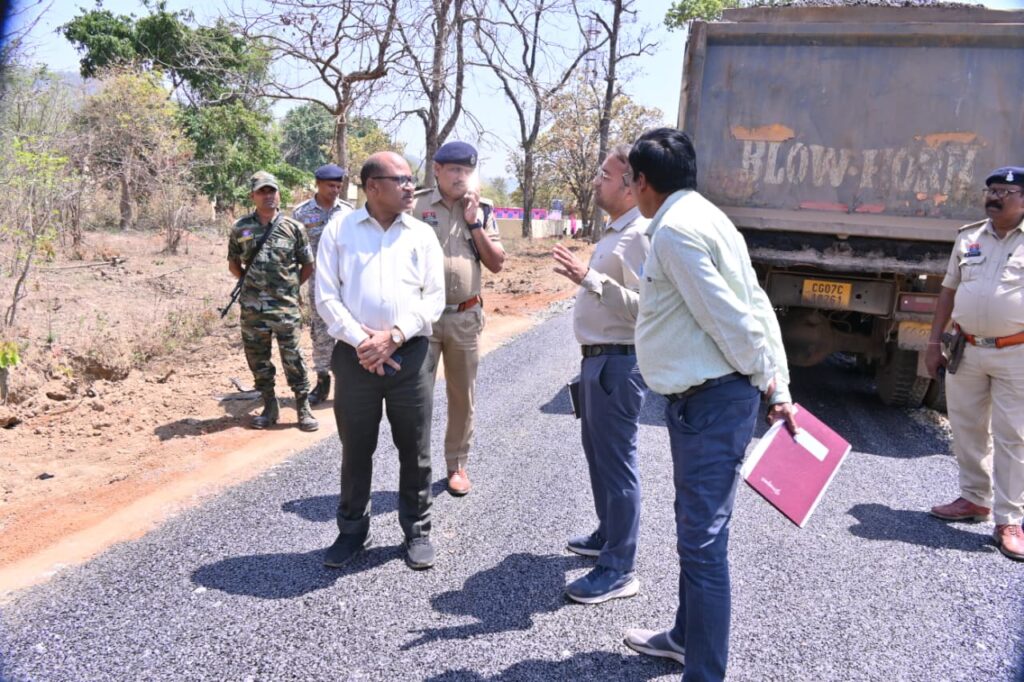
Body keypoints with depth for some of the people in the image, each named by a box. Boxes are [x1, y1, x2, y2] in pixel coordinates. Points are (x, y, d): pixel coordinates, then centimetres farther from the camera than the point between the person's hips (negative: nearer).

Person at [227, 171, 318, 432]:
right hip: (252, 308, 3)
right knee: (257, 360, 10)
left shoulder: (293, 228, 0)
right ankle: (269, 408, 23)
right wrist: (250, 282, 6)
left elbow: (307, 265, 7)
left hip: (285, 307, -3)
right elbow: (233, 263, 16)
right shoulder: (241, 228, 5)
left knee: (293, 360, -1)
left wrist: (290, 285, 4)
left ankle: (303, 409, 9)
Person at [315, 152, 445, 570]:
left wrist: (394, 336, -12)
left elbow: (434, 298, 1)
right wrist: (360, 342, -12)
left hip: (410, 355, 1)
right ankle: (353, 530, 28)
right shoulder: (339, 229, 4)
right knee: (356, 449, 11)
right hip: (355, 355, -1)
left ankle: (417, 531, 25)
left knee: (414, 450, 8)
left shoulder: (422, 234, 7)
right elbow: (326, 296, -2)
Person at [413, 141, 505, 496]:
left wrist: (475, 223, -6)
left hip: (465, 318, 3)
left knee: (462, 395, 12)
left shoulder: (481, 210, 6)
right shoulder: (415, 206, -3)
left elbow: (497, 264, 2)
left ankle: (457, 464, 26)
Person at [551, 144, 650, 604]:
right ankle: (608, 535, 39)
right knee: (597, 451, 21)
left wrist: (590, 278, -28)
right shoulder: (615, 231, 15)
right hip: (598, 358, 11)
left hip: (618, 363, -11)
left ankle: (619, 570, 8)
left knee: (615, 462, -4)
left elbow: (642, 307, -26)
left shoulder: (640, 236, -18)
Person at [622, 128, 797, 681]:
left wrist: (765, 381, -3)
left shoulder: (675, 228, -16)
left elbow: (730, 318, -18)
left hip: (710, 401, -11)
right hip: (704, 398, 11)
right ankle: (686, 636, 40)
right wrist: (778, 388, 11)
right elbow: (757, 308, 12)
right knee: (694, 526, 22)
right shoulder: (702, 217, 14)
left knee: (702, 540, -2)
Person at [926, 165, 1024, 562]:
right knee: (967, 430, 13)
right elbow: (948, 291, 13)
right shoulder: (968, 238, 10)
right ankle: (974, 499, 29)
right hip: (966, 350, 5)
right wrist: (934, 342, 10)